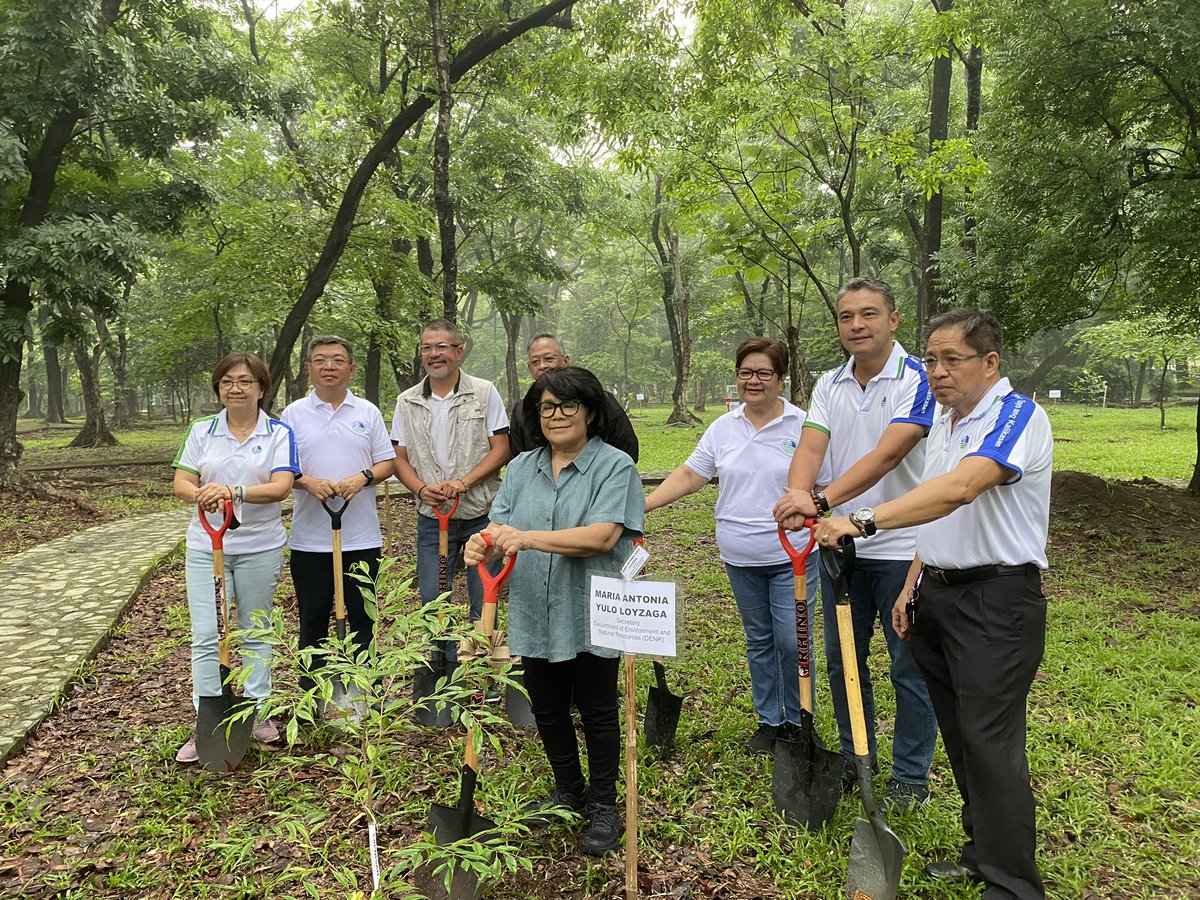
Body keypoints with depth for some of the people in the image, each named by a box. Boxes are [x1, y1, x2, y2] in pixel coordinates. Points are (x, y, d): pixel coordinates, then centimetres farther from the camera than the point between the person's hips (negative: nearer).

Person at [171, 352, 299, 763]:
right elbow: (181, 483, 0)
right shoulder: (201, 431, 5)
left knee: (255, 632, 11)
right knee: (204, 635, -1)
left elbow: (280, 486, -14)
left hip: (260, 547, -1)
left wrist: (234, 491, -31)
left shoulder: (279, 433, -2)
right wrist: (201, 494, -23)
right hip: (206, 545, 2)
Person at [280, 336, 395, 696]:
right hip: (310, 538, 0)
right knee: (312, 619, 10)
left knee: (363, 618, 8)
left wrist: (363, 477, -14)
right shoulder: (294, 413, 4)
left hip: (361, 536, 0)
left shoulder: (368, 412, 6)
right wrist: (308, 482, -16)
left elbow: (387, 462, 6)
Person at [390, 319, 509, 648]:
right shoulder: (407, 402, 7)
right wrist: (421, 489, -12)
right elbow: (400, 458, 8)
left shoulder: (485, 393, -1)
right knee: (432, 600, 9)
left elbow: (501, 450, -5)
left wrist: (463, 482, -18)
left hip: (482, 514, -2)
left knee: (484, 601, 6)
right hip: (432, 518, 3)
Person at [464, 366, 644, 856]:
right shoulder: (521, 468, 9)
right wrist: (482, 544, -22)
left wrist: (528, 538, -28)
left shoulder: (615, 466, -9)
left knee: (597, 713, 10)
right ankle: (567, 790, 40)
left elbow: (602, 536, -21)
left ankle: (602, 806, 29)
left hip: (591, 618, -5)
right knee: (548, 710, 18)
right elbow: (500, 527, 2)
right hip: (535, 616, 5)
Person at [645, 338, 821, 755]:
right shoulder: (723, 428, 6)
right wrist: (641, 505, -4)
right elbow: (689, 475, 5)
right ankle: (769, 720, 30)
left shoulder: (802, 425, -5)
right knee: (758, 640, 15)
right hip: (740, 558, 4)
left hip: (792, 556, -4)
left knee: (792, 641, -2)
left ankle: (798, 724, 18)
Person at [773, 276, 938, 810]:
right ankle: (854, 757, 36)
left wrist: (823, 499, -36)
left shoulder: (917, 380, -12)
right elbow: (811, 446, -9)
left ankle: (911, 775, 25)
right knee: (842, 659, 16)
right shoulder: (829, 386, 6)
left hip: (902, 546, -5)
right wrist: (799, 493, -31)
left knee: (910, 666, 7)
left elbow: (886, 455, -25)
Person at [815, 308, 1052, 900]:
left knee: (990, 742, -6)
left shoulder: (1016, 417, -15)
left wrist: (865, 521, -40)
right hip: (940, 595, 9)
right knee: (960, 734, 15)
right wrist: (912, 585, 13)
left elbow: (959, 489, -33)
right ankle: (982, 851, 30)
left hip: (998, 602, -8)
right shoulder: (943, 423, 14)